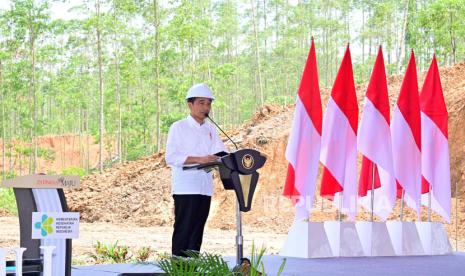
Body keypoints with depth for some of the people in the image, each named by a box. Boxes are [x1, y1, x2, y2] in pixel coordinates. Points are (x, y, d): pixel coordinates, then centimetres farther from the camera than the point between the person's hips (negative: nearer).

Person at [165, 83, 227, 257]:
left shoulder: (211, 129, 15)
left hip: (205, 187, 6)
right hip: (185, 188, -6)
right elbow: (171, 157, -12)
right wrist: (198, 159, -22)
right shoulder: (179, 127, -2)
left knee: (197, 229, 7)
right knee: (183, 229, -7)